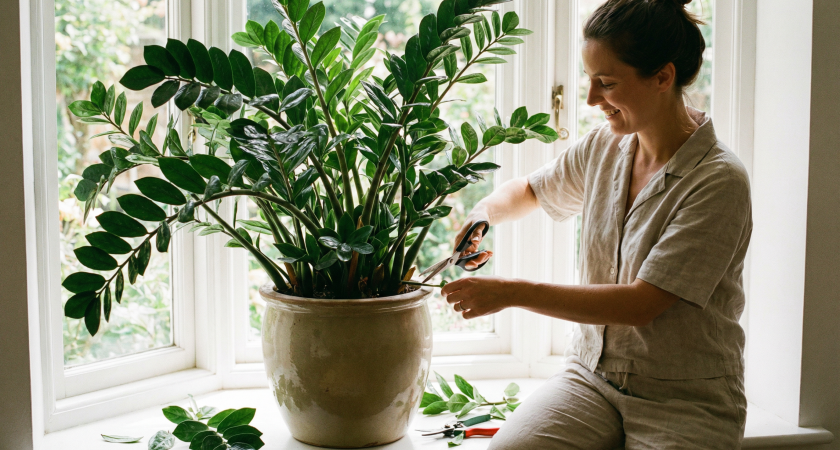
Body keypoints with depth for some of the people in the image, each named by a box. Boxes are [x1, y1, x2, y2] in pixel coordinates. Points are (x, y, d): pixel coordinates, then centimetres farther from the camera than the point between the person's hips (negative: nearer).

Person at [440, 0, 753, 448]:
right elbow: (529, 190, 24)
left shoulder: (719, 181, -16)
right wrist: (483, 213, 1)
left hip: (686, 401, -4)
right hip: (592, 373, 4)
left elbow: (641, 304, -21)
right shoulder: (603, 147, 4)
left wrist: (513, 293, -21)